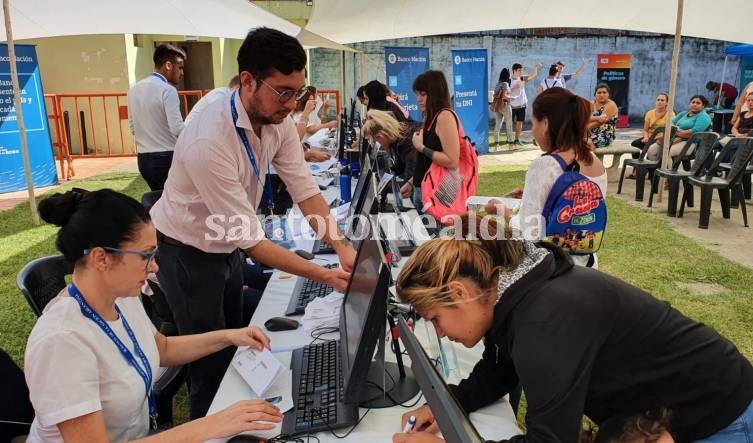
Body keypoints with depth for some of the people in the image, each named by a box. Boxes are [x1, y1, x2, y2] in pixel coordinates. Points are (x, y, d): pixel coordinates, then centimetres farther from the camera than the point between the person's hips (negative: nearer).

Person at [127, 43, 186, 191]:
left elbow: (133, 128, 16)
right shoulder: (167, 90, -14)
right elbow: (177, 129, -22)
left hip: (143, 159, 7)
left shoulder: (134, 89, 9)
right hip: (166, 158, -7)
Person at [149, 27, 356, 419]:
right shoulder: (209, 141, -36)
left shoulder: (277, 120, -14)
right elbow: (252, 239, -32)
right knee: (211, 358, 7)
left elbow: (304, 189, -12)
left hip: (226, 247, 7)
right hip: (187, 254, -7)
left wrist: (343, 247, -24)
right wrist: (324, 276, -32)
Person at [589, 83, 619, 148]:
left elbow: (601, 121, -15)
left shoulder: (611, 105, -5)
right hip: (591, 134, 6)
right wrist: (597, 118, -23)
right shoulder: (592, 104, 12)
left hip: (605, 137, -6)